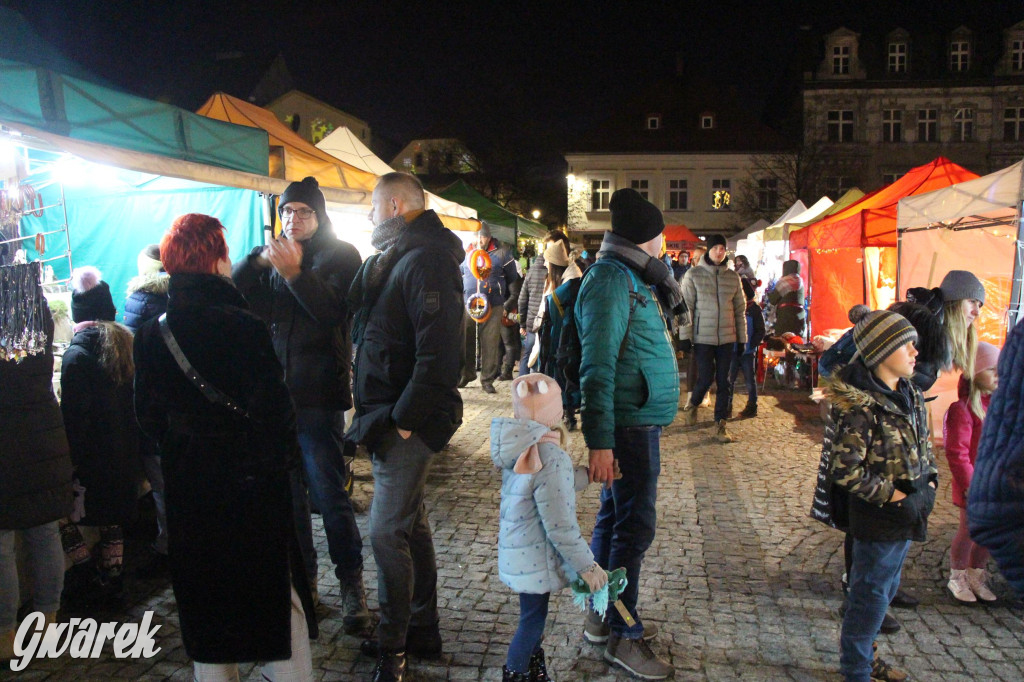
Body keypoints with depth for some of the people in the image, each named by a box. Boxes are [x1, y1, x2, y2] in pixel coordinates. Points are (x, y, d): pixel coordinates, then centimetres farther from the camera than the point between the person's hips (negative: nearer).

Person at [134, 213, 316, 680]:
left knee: (205, 600, 18)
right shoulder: (241, 325, -18)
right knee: (277, 594, 10)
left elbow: (148, 413, 6)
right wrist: (284, 458, -1)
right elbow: (273, 405, -18)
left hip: (188, 484, 5)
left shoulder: (152, 334, -1)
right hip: (252, 482, -5)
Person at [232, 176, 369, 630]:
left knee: (328, 492, -3)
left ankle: (351, 583, 13)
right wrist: (257, 261, -12)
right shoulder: (272, 257, 14)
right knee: (287, 493, 12)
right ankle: (303, 578, 27)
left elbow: (334, 312, -15)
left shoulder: (340, 255, 0)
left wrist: (295, 273, -25)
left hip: (317, 394, -5)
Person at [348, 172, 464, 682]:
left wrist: (403, 419, -22)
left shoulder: (426, 262, -17)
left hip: (408, 423, -10)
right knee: (409, 523, 17)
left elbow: (438, 354, -25)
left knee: (387, 531, -4)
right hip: (389, 418, 10)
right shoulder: (394, 258, 16)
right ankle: (422, 630, 32)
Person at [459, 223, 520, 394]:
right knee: (465, 341, 5)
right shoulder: (466, 252, 8)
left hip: (493, 306, -2)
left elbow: (512, 279, 11)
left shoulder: (502, 253, 2)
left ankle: (487, 379, 11)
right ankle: (467, 373, 22)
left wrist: (511, 301, 12)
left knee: (490, 344, 0)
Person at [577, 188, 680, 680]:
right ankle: (624, 635, 13)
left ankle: (603, 617, 31)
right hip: (630, 424, -10)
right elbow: (597, 366, -24)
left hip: (638, 422, 10)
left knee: (615, 518, 17)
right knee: (634, 528, -2)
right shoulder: (611, 280, -17)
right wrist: (600, 441, -26)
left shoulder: (629, 276, 13)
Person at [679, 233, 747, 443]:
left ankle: (720, 425, 14)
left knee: (724, 382, 4)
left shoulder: (733, 277, 8)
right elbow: (686, 307, -4)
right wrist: (685, 336, -8)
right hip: (703, 337, -3)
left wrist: (742, 339, 11)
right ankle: (692, 406, 28)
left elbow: (740, 309, 12)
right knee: (705, 378, -3)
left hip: (727, 338, 3)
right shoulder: (694, 274, -2)